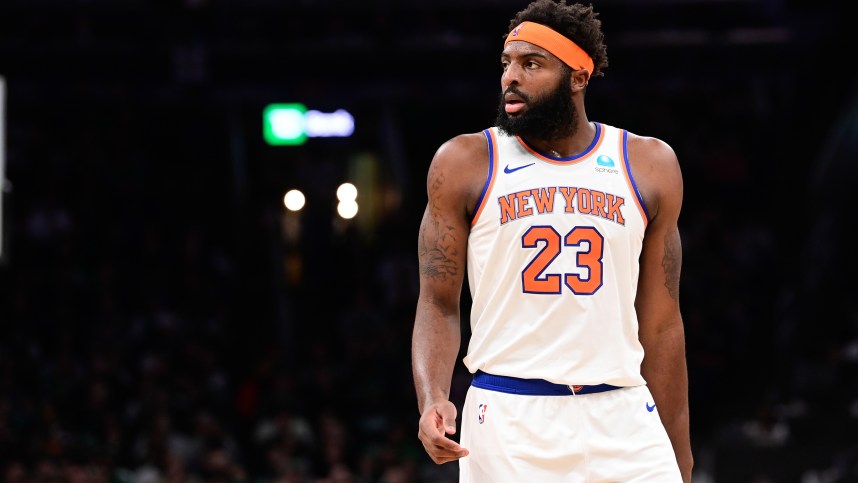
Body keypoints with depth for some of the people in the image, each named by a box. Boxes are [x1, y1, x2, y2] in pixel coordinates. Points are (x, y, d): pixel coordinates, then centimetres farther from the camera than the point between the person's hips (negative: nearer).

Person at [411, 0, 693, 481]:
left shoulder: (649, 166, 7)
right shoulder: (465, 163, 2)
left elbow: (661, 324, 10)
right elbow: (439, 304, 4)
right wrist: (433, 400, -15)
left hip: (622, 419, 1)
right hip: (506, 421, -1)